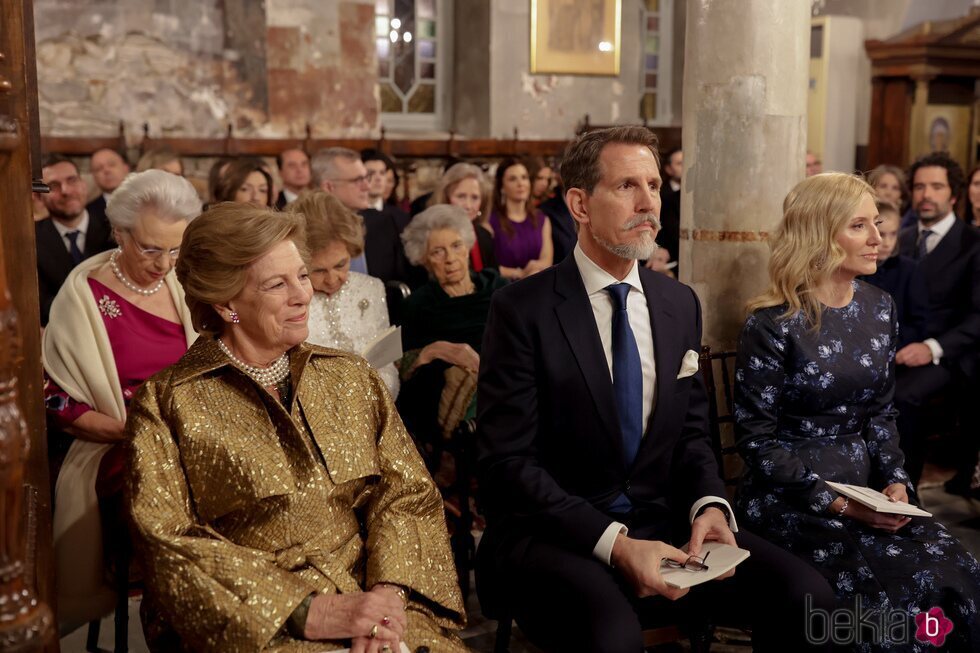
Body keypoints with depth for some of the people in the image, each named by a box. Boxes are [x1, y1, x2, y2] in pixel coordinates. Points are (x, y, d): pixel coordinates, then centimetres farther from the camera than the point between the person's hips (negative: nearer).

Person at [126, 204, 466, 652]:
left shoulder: (351, 378, 10)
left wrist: (390, 591, -14)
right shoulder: (167, 405, -1)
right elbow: (169, 545, -7)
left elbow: (408, 491, 5)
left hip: (364, 596, 3)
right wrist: (309, 611, -15)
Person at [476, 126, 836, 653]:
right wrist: (613, 544, -22)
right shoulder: (522, 309, -9)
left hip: (662, 523, 5)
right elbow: (508, 461, -13)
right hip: (554, 533, -5)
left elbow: (690, 433, 13)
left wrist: (710, 505, -8)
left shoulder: (680, 304, 8)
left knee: (807, 594, -14)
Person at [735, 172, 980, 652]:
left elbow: (881, 413, 15)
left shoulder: (880, 309, 7)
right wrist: (835, 504, -18)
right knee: (912, 586, -23)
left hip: (865, 485, 6)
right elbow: (756, 439, -11)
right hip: (789, 497, -6)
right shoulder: (773, 324, -12)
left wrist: (895, 481, -2)